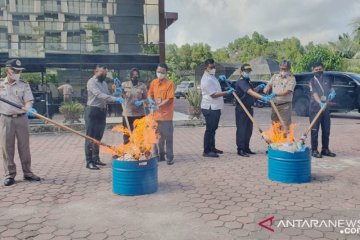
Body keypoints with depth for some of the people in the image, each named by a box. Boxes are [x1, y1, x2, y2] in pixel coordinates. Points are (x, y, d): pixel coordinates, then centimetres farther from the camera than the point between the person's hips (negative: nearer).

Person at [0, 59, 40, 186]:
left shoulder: (24, 85, 2)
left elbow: (28, 101, -9)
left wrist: (29, 109, -27)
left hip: (21, 118, 0)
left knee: (24, 146, 4)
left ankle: (27, 172, 13)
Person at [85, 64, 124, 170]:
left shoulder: (104, 83, 15)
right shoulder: (91, 82, -11)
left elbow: (107, 96, 15)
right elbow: (99, 95, -26)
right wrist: (115, 99, -34)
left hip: (102, 111, 8)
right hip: (92, 111, -8)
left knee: (98, 137, 13)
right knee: (90, 137, -3)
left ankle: (96, 158, 24)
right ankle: (89, 162, 0)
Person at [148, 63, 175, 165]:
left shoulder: (170, 83, -10)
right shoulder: (153, 82, 6)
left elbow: (169, 99, -14)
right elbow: (149, 94, 14)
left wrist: (158, 105, -23)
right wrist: (151, 100, -9)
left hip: (166, 115, -5)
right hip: (156, 114, 5)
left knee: (168, 137, 1)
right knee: (158, 137, 14)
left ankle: (169, 157, 10)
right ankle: (160, 155, 27)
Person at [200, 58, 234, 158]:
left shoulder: (212, 76, 14)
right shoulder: (207, 79, -18)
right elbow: (213, 94, -22)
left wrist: (221, 81, 15)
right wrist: (227, 92, -25)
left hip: (215, 107, 10)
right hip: (210, 108, -10)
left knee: (213, 128, 17)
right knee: (210, 129, -6)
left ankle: (212, 148, 29)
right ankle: (206, 151, 0)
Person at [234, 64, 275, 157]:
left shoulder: (247, 81, 17)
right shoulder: (241, 82, -15)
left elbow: (253, 91, 22)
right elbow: (250, 92, -29)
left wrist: (258, 87, 1)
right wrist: (262, 97, -39)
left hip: (249, 108, 10)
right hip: (241, 109, -10)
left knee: (249, 129, 12)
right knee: (242, 129, -6)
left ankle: (246, 148, 21)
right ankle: (240, 149, -2)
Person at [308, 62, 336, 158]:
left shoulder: (327, 80, 12)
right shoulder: (312, 81, -4)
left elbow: (331, 89, 17)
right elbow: (314, 94, -16)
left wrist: (332, 93, -9)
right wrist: (320, 103, -33)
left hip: (326, 107, 5)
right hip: (315, 108, -5)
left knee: (326, 130, 9)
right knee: (315, 130, -3)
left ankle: (325, 149, 20)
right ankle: (314, 150, 2)